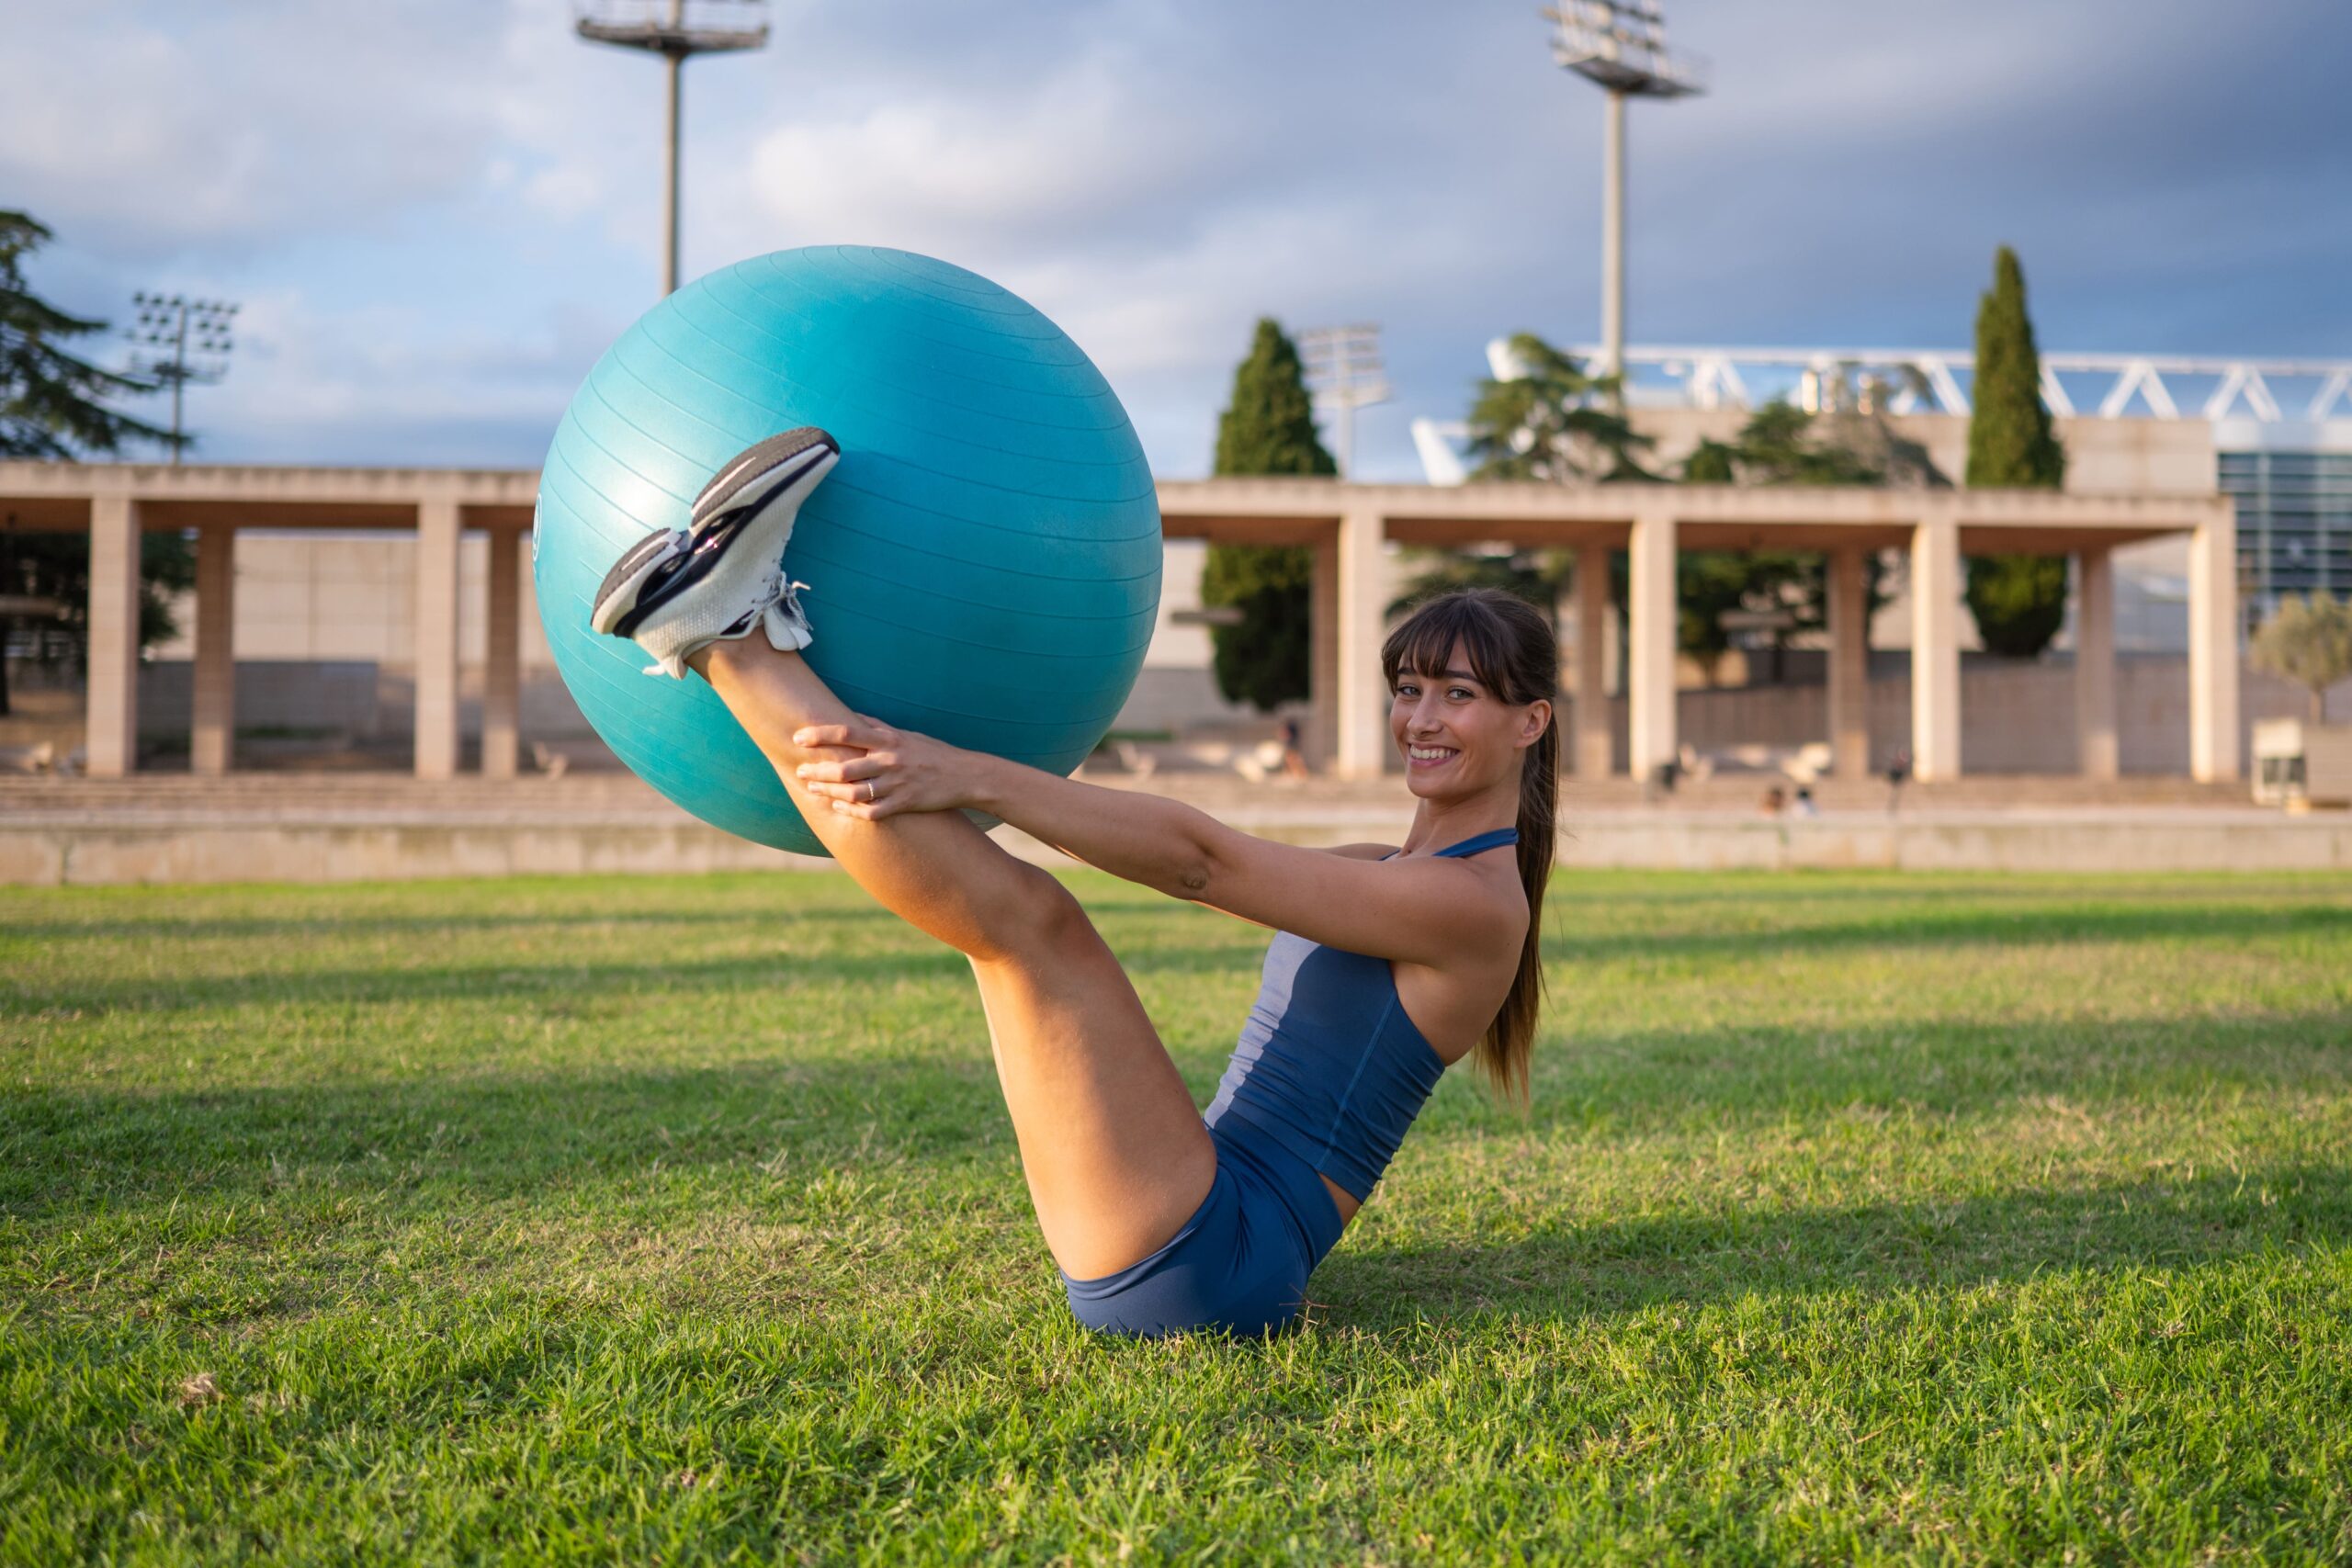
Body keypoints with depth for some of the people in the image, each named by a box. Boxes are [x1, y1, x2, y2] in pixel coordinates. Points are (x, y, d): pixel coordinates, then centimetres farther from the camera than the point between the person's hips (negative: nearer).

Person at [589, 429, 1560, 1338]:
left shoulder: (1477, 901, -9)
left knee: (1025, 915, -21)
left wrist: (977, 779, -21)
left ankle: (725, 632, -16)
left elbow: (1197, 863, -17)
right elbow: (1191, 859, 18)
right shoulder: (1387, 873, 21)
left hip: (1204, 1270, -9)